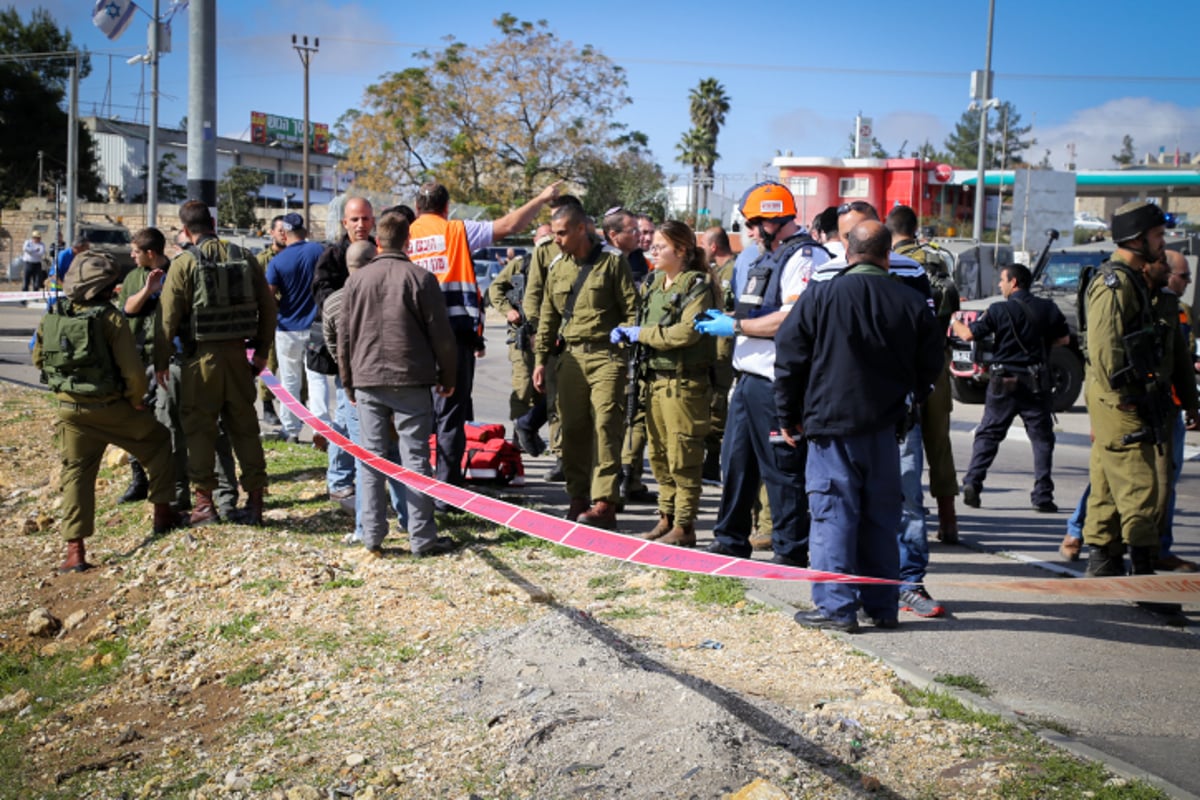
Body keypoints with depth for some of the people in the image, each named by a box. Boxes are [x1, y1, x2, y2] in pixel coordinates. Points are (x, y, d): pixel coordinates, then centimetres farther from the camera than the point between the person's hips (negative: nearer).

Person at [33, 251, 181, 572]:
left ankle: (76, 550, 3)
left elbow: (39, 359, 13)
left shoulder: (50, 319, 0)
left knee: (76, 474, 10)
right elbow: (133, 370, -17)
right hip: (111, 408, -4)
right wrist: (136, 400, 1)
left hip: (70, 411, 4)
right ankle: (162, 513, 23)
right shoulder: (110, 318, -15)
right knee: (158, 443, 20)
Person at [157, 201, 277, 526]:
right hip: (237, 354, 4)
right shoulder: (244, 258, 5)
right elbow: (267, 306, 9)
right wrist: (262, 350, 18)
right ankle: (255, 501, 12)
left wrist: (161, 361, 1)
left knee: (199, 429, 5)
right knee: (244, 427, 10)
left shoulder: (183, 264, -7)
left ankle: (204, 502, 7)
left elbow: (168, 316, -8)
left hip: (201, 356, -4)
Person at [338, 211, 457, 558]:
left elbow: (344, 337, 10)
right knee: (415, 458, 1)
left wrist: (349, 383, 19)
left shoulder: (356, 281, 6)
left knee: (371, 458, 7)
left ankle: (372, 537, 9)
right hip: (412, 381, -3)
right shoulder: (421, 279, -4)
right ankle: (422, 538, 2)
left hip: (367, 381, 3)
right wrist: (447, 377, 8)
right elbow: (441, 334, -3)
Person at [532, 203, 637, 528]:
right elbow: (547, 317, 19)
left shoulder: (612, 261, -1)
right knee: (573, 429, 7)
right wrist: (540, 359, 14)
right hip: (570, 356, 5)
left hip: (606, 356, -5)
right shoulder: (557, 267, 14)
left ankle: (604, 502, -9)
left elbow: (632, 309, -3)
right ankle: (578, 498, 16)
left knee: (605, 428, -9)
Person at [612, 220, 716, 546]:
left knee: (683, 457, -3)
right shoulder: (654, 282, 15)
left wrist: (642, 334, -14)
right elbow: (645, 325, 22)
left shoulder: (697, 285, -10)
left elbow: (686, 332, -22)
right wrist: (626, 332, -1)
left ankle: (684, 525, 4)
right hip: (656, 377, 8)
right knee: (659, 454, 14)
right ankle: (667, 517, 24)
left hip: (684, 381, -8)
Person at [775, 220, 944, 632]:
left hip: (830, 426, -3)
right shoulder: (912, 303, 0)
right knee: (881, 517, 12)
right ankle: (882, 606, 19)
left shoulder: (820, 296, -8)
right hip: (884, 428, 3)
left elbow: (789, 360, -4)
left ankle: (836, 606, 2)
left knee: (833, 515, 2)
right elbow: (930, 365, 10)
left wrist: (788, 416, 7)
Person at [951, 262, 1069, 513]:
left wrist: (953, 321, 11)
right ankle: (1043, 496, 2)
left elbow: (969, 335, -7)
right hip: (1037, 383, 1)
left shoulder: (999, 310, -7)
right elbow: (1064, 338, 8)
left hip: (1004, 382, -1)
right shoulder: (1047, 308, 2)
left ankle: (972, 483, -1)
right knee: (1042, 439, 7)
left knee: (987, 435, 9)